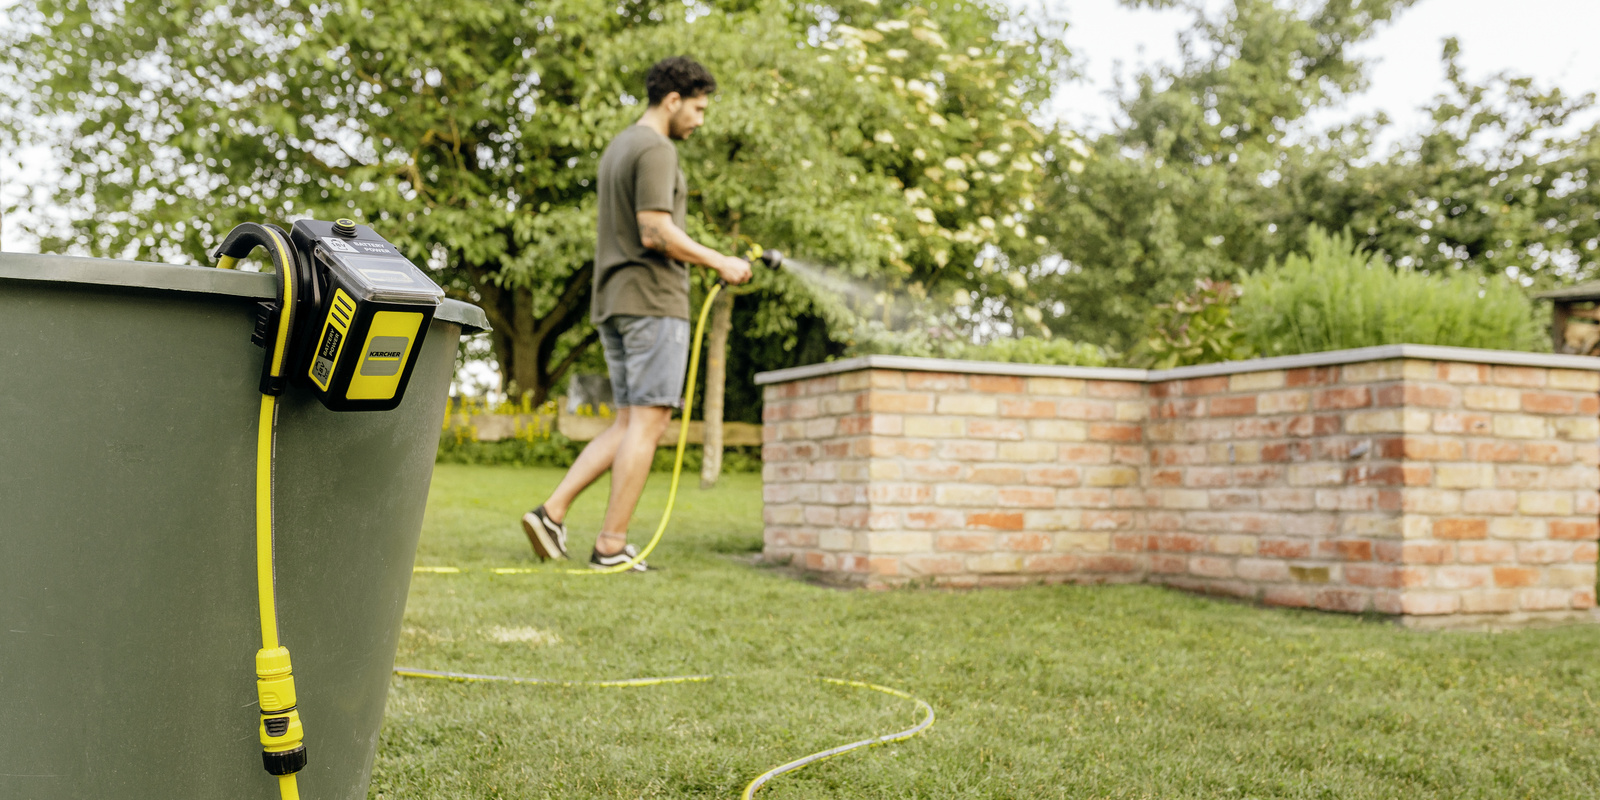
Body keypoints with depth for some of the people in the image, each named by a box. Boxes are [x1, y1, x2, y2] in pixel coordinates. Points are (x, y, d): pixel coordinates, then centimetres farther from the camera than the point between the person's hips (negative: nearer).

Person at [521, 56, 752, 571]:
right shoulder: (656, 150, -10)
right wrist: (721, 263, -11)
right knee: (648, 421, -6)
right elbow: (655, 232, -19)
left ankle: (552, 511, 4)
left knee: (631, 424, 11)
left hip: (614, 303, 9)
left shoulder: (617, 147, 21)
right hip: (653, 301, -9)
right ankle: (612, 545, -4)